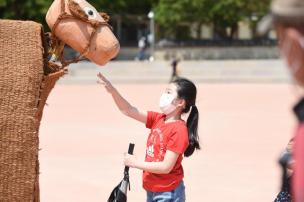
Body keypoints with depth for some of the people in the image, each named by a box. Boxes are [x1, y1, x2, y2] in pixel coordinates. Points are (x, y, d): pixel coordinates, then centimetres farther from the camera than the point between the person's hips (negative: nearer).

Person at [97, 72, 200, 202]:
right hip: (152, 190, 8)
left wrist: (136, 163, -14)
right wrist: (112, 90, -12)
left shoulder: (179, 130, -19)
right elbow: (128, 111, 2)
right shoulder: (158, 119, 4)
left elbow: (166, 167, -21)